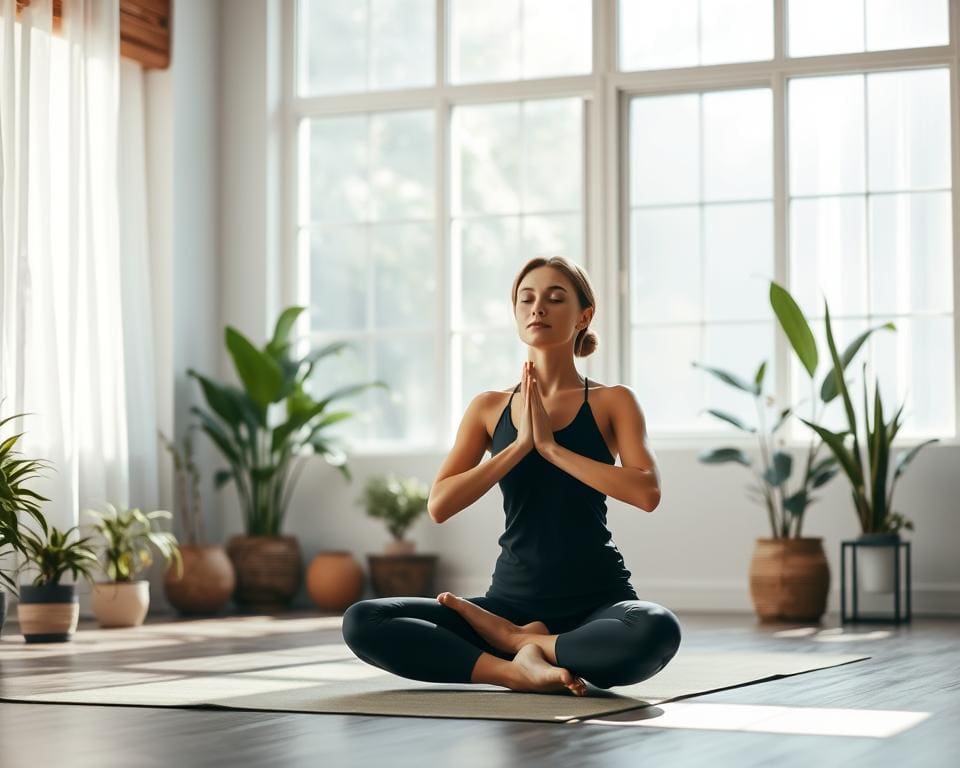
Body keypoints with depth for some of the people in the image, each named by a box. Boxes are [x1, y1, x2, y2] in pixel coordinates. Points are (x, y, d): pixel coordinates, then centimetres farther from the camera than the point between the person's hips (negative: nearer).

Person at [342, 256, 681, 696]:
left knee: (657, 631, -39)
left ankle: (514, 641, -14)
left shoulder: (611, 402, 2)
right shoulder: (489, 408, 8)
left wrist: (550, 446, -15)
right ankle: (518, 668, -22)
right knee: (362, 623, -18)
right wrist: (520, 444, -11)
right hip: (513, 600, 2)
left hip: (597, 601, -2)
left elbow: (647, 492, -16)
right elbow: (439, 506, -5)